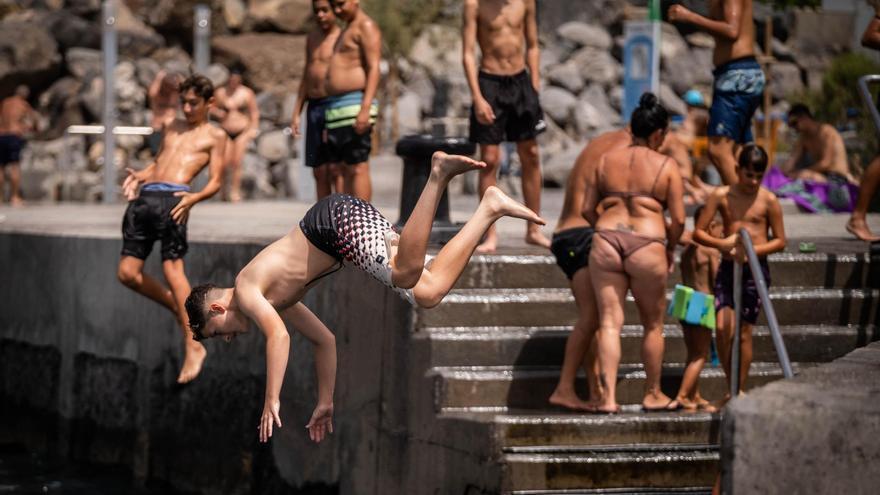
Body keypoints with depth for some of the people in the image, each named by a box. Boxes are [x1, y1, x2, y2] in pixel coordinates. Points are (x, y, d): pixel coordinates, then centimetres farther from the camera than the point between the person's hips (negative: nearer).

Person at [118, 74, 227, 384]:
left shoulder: (214, 136, 12)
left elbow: (215, 182, 5)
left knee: (172, 267, -18)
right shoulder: (172, 128, 29)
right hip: (146, 197, 6)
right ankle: (178, 308, 21)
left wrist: (194, 198, -16)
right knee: (127, 272, 0)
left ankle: (193, 345, -15)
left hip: (174, 199, -6)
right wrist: (139, 176, 11)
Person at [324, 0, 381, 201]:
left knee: (358, 168, -11)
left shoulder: (366, 27, -5)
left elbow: (373, 69, -14)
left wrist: (365, 109, -24)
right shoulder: (347, 30, 24)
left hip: (355, 107, -10)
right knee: (346, 170, 8)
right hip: (336, 107, 10)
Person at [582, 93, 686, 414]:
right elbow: (678, 220, -2)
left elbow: (587, 209, 10)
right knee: (653, 324, 15)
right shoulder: (667, 168, 2)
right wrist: (670, 248, 15)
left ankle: (608, 397, -7)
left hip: (605, 243, 2)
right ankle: (653, 394, 25)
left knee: (609, 322, 2)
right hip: (647, 248, -2)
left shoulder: (606, 161, 10)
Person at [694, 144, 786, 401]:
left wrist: (752, 250, -16)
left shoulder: (768, 201, -3)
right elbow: (698, 232, 1)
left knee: (743, 331, 1)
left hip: (755, 269, -1)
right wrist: (721, 243, -18)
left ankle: (740, 391, 14)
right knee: (723, 327, -11)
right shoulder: (722, 196, 1)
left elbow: (780, 240, 0)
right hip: (727, 267, 2)